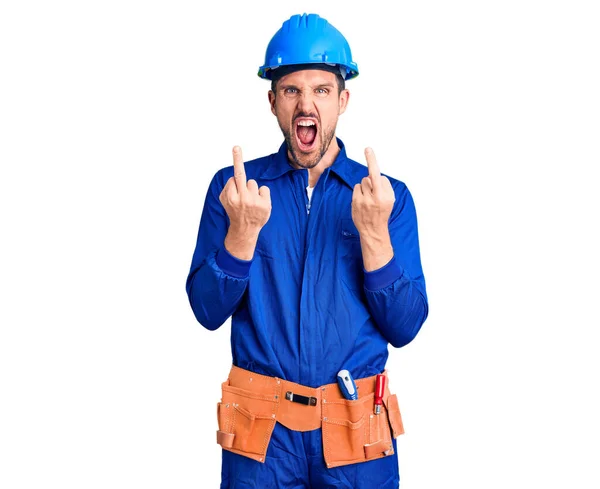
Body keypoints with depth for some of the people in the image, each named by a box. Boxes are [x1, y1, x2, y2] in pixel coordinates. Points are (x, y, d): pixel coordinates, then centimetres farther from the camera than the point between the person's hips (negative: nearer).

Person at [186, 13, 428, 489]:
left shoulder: (387, 196, 0)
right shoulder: (233, 187, 0)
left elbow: (404, 328, -6)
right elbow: (208, 311, -5)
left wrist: (374, 231, -19)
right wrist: (243, 229, -20)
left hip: (357, 434, 0)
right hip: (261, 431, 0)